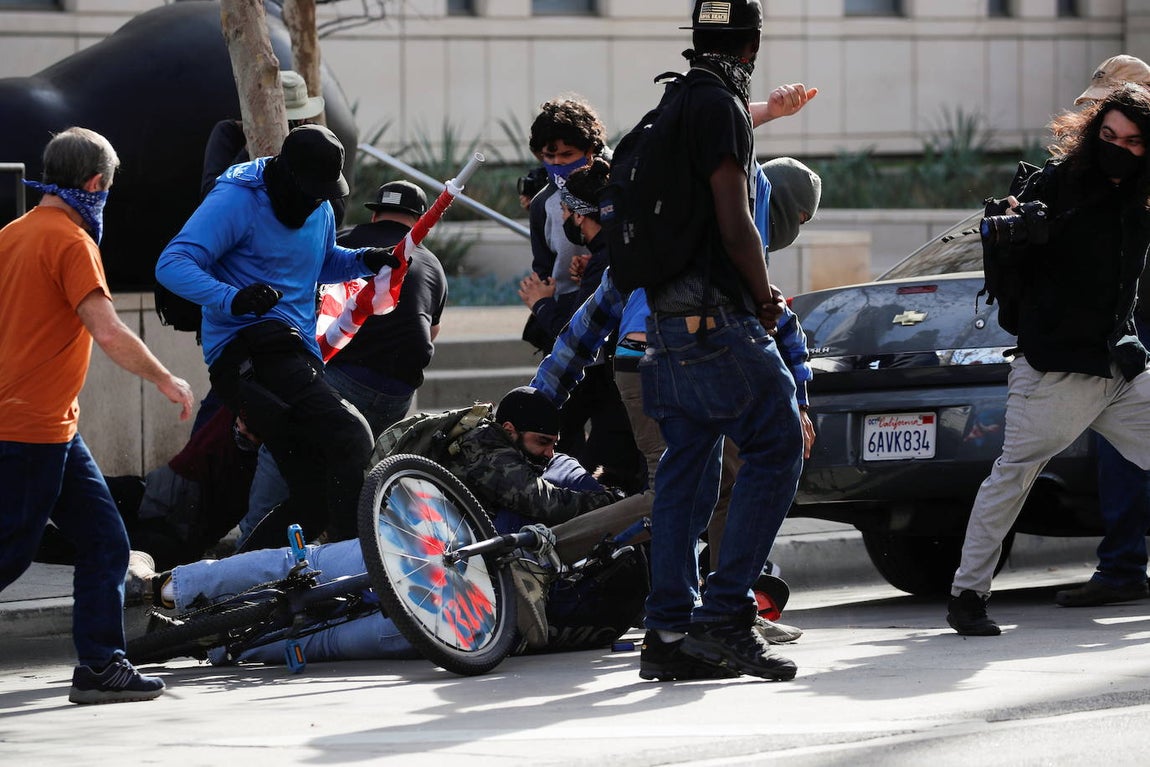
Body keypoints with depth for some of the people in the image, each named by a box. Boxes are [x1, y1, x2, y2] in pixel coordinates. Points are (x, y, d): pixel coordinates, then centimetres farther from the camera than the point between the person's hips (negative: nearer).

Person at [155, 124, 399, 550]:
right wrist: (231, 299, -36)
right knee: (350, 439, -28)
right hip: (249, 351, -9)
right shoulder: (238, 200, -10)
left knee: (314, 502, 3)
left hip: (298, 352, 9)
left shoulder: (320, 210, 16)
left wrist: (365, 261, 14)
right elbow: (172, 264, -18)